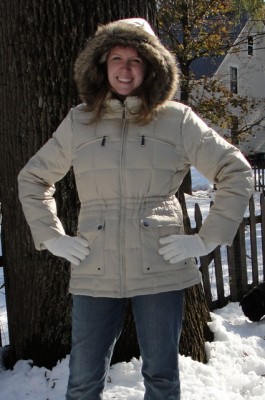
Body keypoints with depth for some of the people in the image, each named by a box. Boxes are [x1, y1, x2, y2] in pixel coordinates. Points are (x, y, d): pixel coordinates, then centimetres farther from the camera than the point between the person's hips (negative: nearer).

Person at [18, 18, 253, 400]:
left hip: (160, 269, -1)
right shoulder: (78, 122, 7)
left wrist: (207, 239, -2)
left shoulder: (177, 120, 1)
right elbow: (32, 178, 17)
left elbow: (236, 172, 3)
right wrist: (52, 237, 7)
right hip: (94, 273, 2)